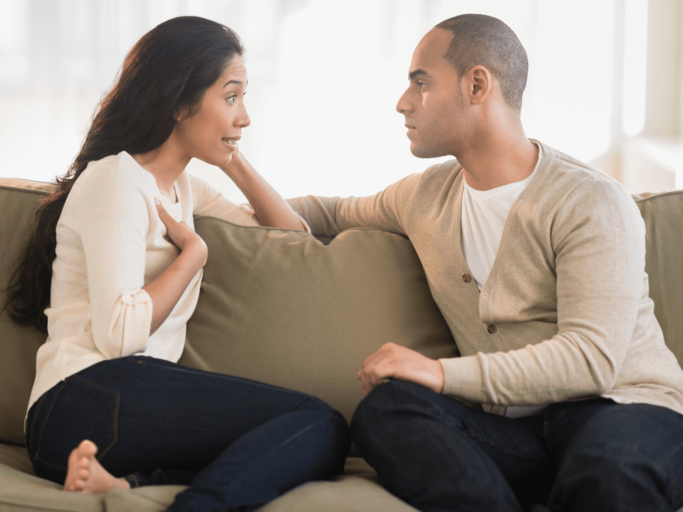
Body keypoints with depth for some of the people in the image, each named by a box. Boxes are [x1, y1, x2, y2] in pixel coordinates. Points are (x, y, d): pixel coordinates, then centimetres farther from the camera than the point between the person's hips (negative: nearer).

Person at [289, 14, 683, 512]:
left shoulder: (592, 203, -7)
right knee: (385, 409, -27)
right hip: (517, 432, 6)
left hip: (628, 407, -6)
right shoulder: (425, 196, 15)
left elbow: (591, 359, -18)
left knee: (607, 467, -44)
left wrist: (444, 373, -23)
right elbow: (336, 213, 38)